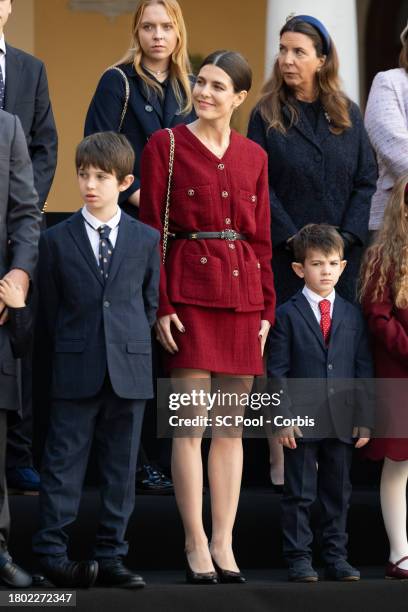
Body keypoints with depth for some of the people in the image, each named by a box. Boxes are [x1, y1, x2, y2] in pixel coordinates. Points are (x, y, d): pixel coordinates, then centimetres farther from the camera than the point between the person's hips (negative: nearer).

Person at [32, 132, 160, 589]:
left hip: (129, 372, 2)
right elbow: (51, 306, 7)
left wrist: (129, 343, 7)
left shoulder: (146, 239, 6)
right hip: (76, 373, -2)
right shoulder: (57, 240, 3)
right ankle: (52, 553, 3)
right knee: (63, 464, -1)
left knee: (121, 467, 5)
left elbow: (150, 302, 13)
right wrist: (71, 350, 4)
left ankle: (111, 556, 10)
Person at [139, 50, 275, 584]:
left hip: (242, 294, 4)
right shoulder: (165, 145, -1)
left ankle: (224, 544, 10)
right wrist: (160, 305, -11)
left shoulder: (253, 156, 11)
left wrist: (267, 308, 7)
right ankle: (196, 545, 2)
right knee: (190, 423, -3)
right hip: (190, 291, -4)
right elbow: (151, 230, -4)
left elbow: (262, 238, 13)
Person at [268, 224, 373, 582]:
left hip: (342, 421, 3)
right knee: (299, 494, 1)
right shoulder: (288, 315, 0)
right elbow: (277, 370, -3)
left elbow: (364, 370, 9)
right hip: (301, 420, -3)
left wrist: (365, 419, 3)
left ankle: (336, 557, 17)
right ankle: (299, 559, 7)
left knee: (338, 493, 9)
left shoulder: (353, 316, 9)